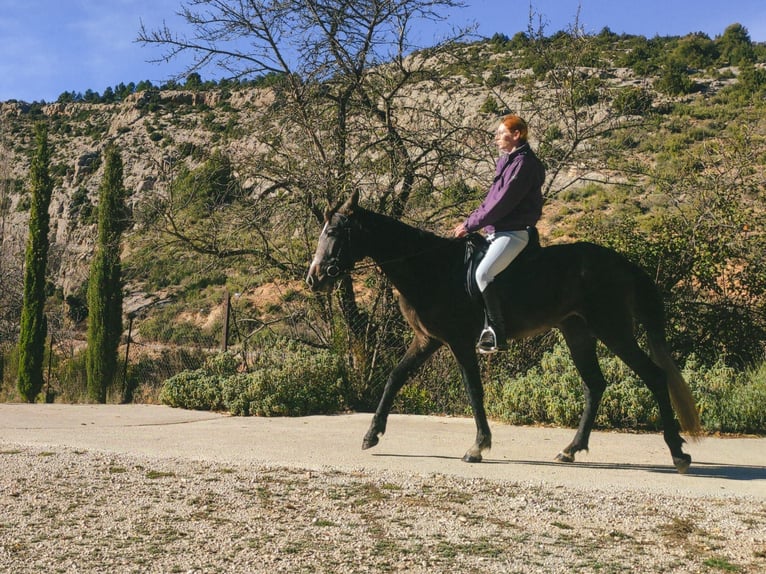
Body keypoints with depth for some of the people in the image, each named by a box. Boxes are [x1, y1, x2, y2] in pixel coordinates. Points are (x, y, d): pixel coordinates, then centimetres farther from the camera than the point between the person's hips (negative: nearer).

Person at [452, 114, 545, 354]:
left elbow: (502, 203, -19)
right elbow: (491, 199, 20)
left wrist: (471, 225, -15)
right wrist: (469, 221, 7)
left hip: (513, 232, -11)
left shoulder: (524, 163, -13)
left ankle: (496, 334, -24)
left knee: (483, 273, -28)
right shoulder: (506, 161, 18)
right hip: (497, 231, 11)